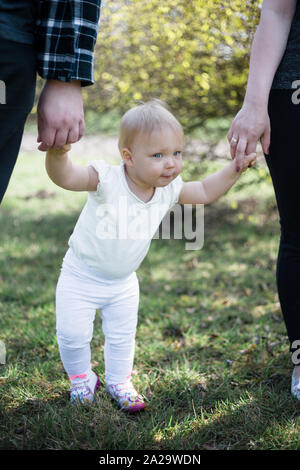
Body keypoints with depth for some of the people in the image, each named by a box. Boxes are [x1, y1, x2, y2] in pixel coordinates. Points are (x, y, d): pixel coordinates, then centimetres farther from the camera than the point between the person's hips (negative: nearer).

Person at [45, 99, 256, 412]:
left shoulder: (169, 189, -10)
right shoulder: (106, 179, -28)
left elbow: (205, 192, 5)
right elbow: (65, 177, -42)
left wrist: (235, 168, -7)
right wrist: (57, 152, -63)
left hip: (123, 283, 4)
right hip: (81, 277, -4)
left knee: (122, 336, 15)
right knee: (73, 333, -4)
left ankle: (118, 382, 40)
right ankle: (81, 377, 26)